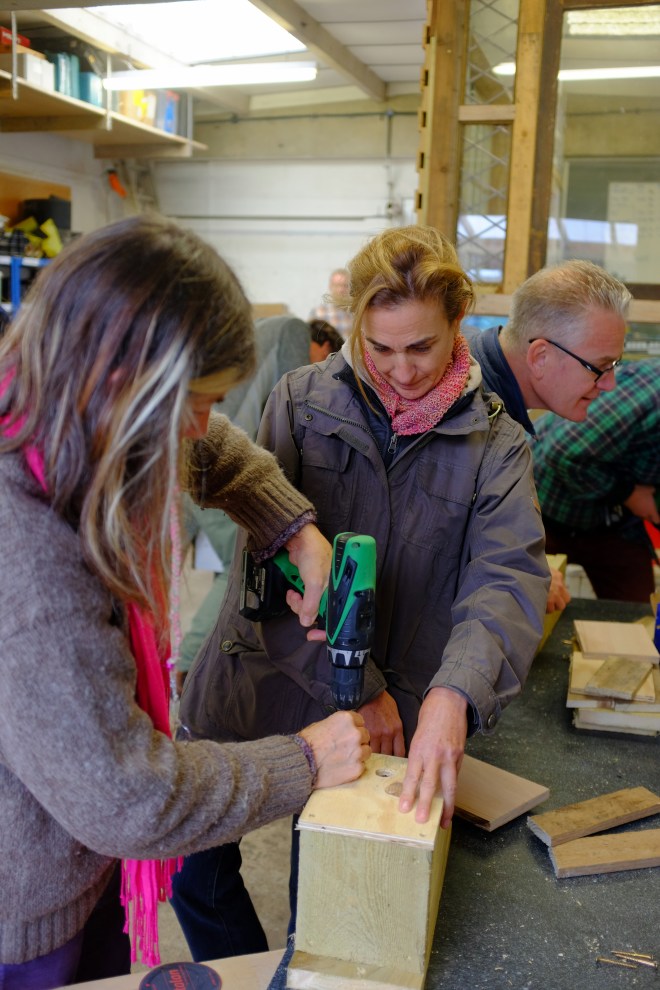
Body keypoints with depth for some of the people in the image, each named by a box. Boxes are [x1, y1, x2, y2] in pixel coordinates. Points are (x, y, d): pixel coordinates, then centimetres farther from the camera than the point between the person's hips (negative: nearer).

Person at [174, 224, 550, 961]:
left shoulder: (496, 444, -4)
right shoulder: (302, 402, -6)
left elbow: (507, 576, -18)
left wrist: (454, 693, -37)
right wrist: (357, 687, -18)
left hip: (388, 722, 0)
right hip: (257, 690, 1)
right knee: (196, 874, 15)